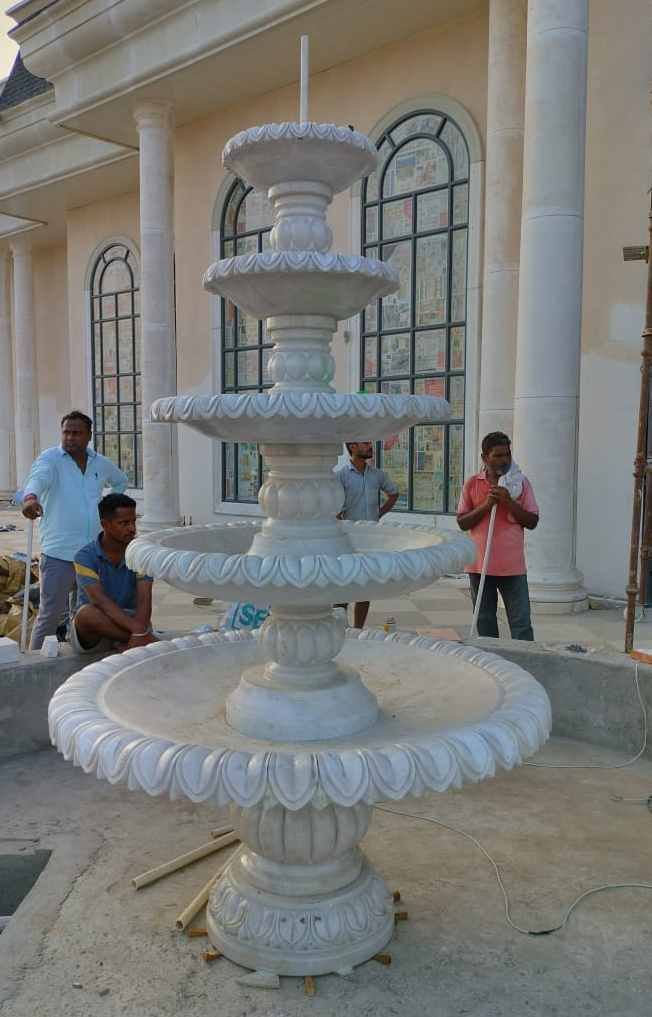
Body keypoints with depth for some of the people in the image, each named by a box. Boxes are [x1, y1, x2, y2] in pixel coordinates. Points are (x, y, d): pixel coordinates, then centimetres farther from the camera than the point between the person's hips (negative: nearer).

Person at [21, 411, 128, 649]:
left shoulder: (101, 463, 10)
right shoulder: (50, 458, -4)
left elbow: (121, 481, 31)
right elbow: (38, 477, -27)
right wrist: (30, 497, -49)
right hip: (58, 554, -5)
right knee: (51, 615, -5)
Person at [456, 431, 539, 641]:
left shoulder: (521, 483, 2)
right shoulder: (472, 484, 3)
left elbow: (532, 522, -1)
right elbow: (462, 523, 1)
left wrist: (509, 502, -14)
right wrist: (486, 505, -13)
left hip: (513, 566, -1)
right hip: (480, 565, 2)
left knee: (521, 623, -2)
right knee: (485, 623, 13)